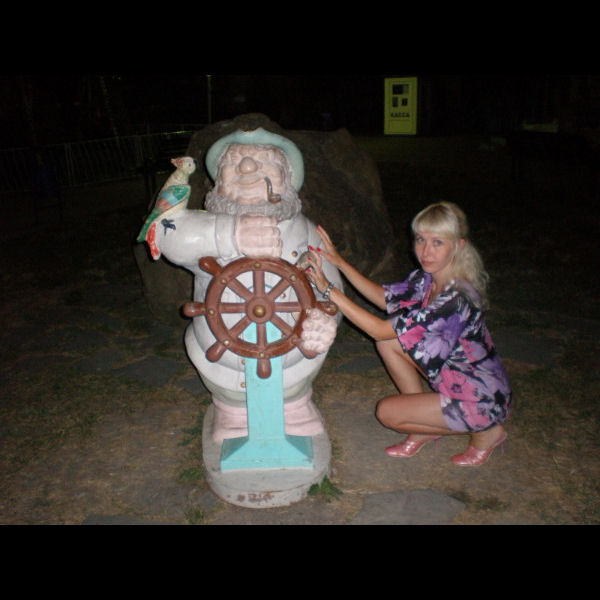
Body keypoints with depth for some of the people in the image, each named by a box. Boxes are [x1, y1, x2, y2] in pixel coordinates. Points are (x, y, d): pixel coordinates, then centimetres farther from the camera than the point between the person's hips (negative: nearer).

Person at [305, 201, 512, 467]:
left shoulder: (458, 299, -33)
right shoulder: (426, 279, -7)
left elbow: (380, 329, -31)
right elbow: (384, 298, 8)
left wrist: (328, 288, -32)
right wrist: (339, 262, -2)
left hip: (482, 400, -8)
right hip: (454, 376, 8)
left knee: (387, 412, -7)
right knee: (388, 343, -5)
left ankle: (484, 432, 7)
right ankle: (424, 429, 11)